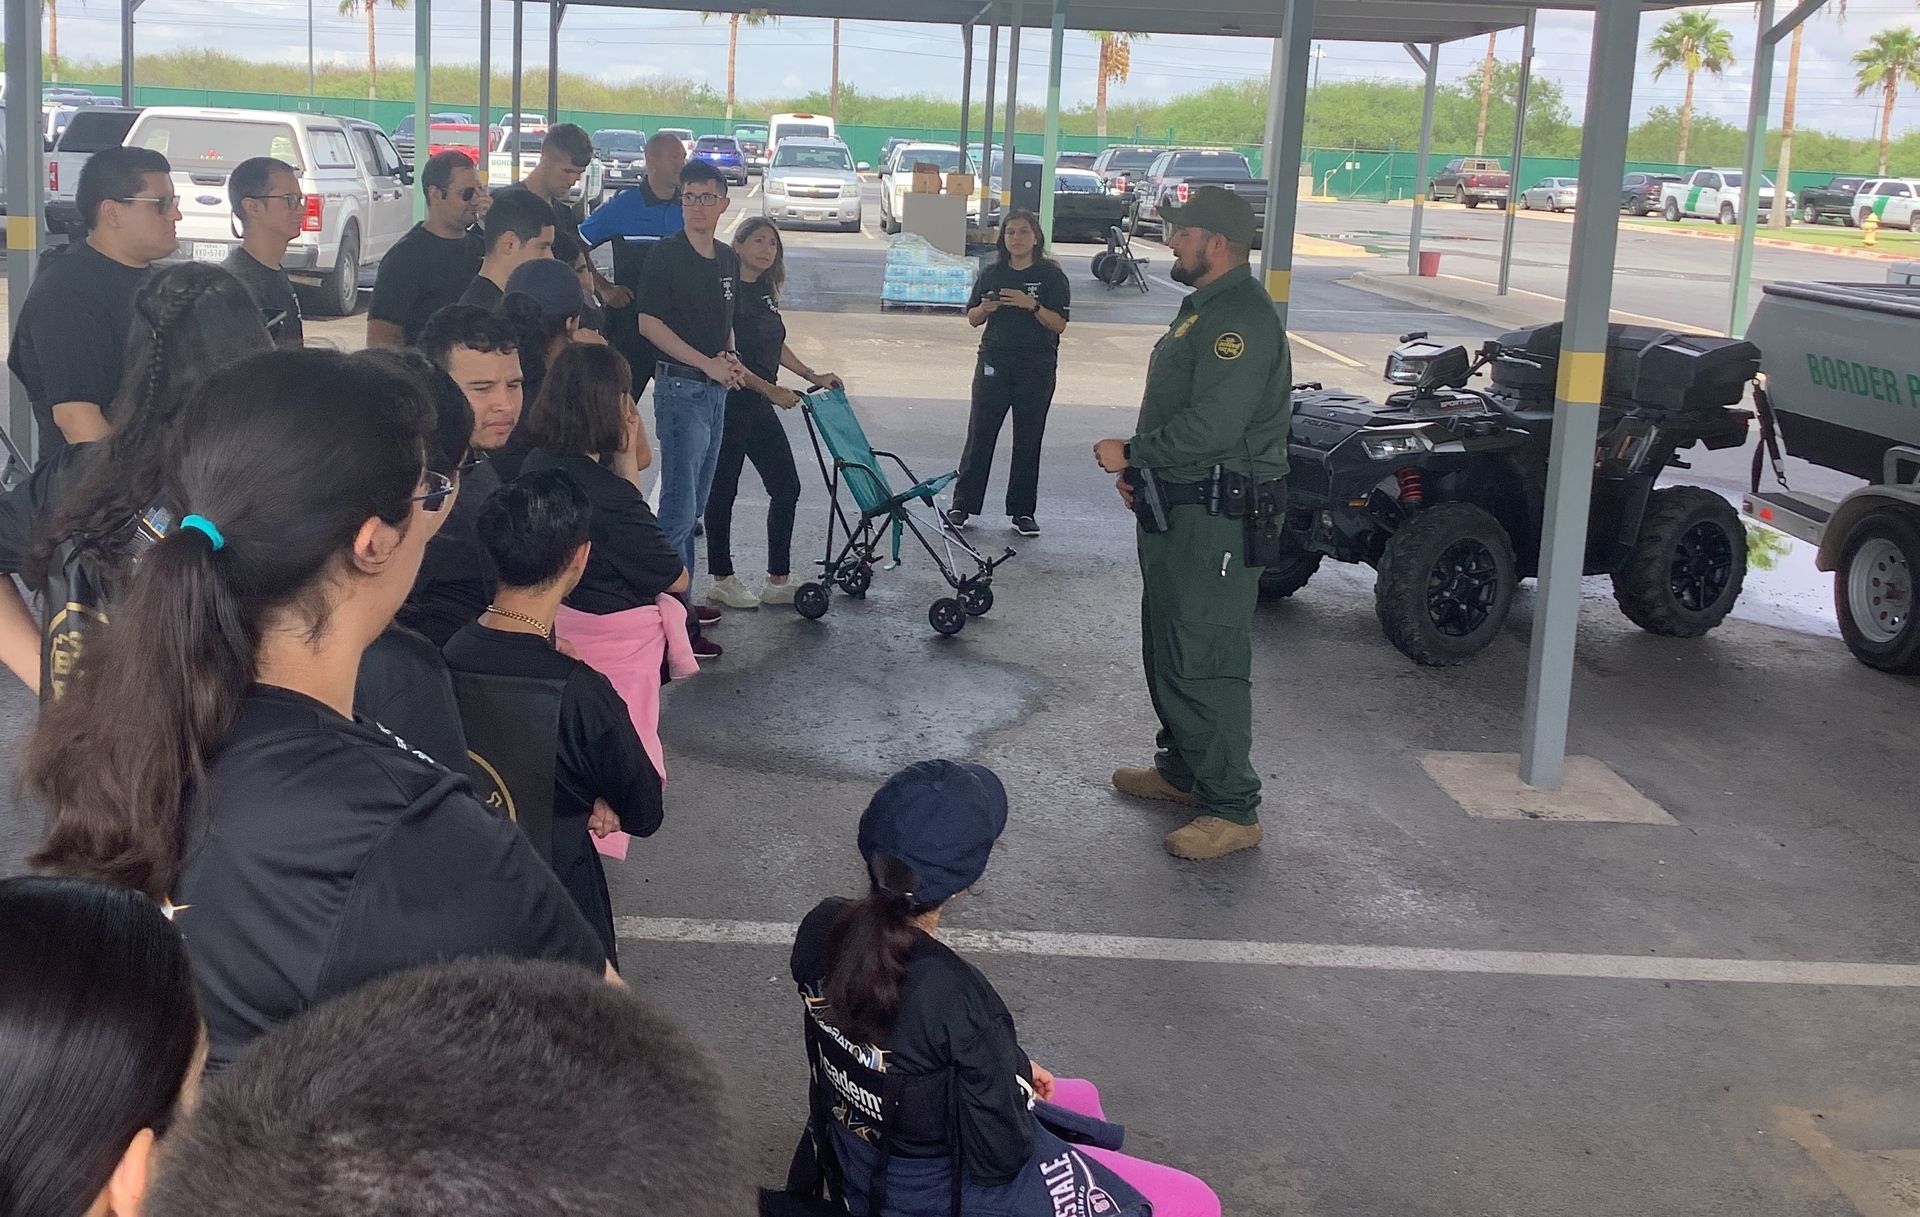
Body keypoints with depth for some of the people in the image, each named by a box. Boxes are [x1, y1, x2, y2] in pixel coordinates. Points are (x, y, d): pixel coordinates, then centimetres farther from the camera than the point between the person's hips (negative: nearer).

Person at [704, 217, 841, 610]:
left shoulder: (765, 292, 12)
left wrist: (812, 376, 18)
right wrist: (771, 390, -19)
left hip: (758, 406, 9)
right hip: (728, 403, -9)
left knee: (786, 486, 8)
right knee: (723, 490, 3)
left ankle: (778, 582, 14)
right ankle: (722, 580, 14)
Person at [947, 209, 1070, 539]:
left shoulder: (1051, 275, -2)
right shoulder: (992, 273, 7)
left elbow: (1059, 324, -8)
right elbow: (972, 319, 10)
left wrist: (1032, 305, -22)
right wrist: (985, 308, -11)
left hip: (1037, 368, -2)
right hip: (994, 363, 2)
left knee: (1028, 439, 3)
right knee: (980, 434, 1)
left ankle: (1022, 511, 11)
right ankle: (963, 504, 7)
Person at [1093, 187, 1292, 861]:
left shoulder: (1242, 318, -19)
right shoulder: (1203, 306, 17)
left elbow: (1212, 425, -27)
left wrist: (1129, 452, -16)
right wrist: (1139, 466, 9)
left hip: (1216, 520, -11)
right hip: (1176, 510, 11)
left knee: (1206, 662, -8)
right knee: (1168, 648, 20)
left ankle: (1232, 809, -2)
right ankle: (1182, 769, 34)